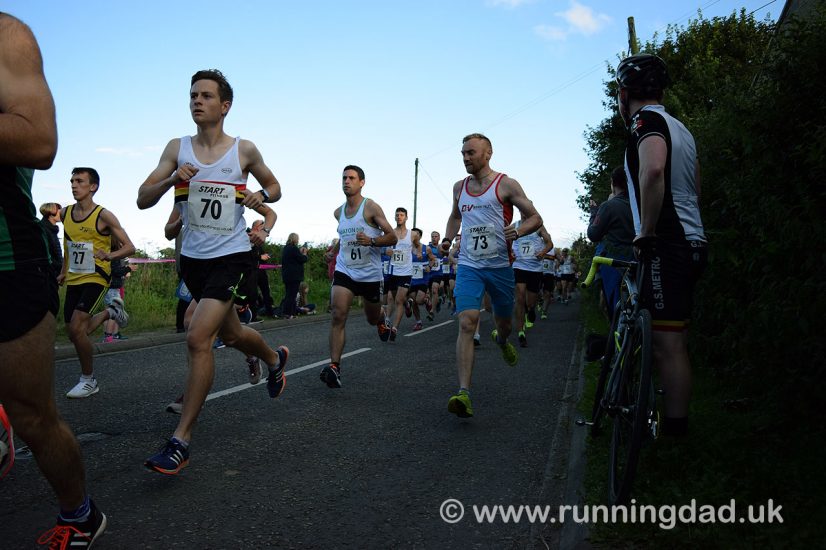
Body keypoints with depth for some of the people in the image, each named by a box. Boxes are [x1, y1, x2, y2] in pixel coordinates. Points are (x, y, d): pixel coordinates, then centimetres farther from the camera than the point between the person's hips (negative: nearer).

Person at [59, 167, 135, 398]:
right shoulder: (66, 213, 6)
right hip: (73, 279, 7)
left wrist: (110, 255, -29)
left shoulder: (103, 216, -12)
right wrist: (64, 271, 23)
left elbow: (129, 247, -11)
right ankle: (110, 311, 38)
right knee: (74, 333, 10)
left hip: (96, 277, -7)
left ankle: (88, 380, 2)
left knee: (77, 328, -17)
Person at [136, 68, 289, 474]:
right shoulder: (177, 148, 2)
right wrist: (172, 179, -20)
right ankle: (275, 358, 52)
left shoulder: (244, 151, -3)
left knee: (198, 339, -17)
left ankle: (180, 441, -7)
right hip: (192, 258, 5)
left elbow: (275, 187, 12)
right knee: (230, 335, 19)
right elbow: (143, 200, -1)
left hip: (231, 257, -4)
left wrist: (261, 196, -11)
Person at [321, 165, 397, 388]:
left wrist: (371, 240, -26)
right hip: (344, 271, 3)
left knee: (373, 319, 16)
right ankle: (334, 367, -18)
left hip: (370, 273, -3)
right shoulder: (339, 212, 8)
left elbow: (392, 237, -10)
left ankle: (382, 320, 54)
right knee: (337, 316, -17)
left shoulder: (371, 208, -8)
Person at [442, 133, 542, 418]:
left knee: (504, 323, 16)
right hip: (469, 267, 2)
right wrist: (447, 239, 11)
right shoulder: (459, 187, 10)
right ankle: (463, 393, -22)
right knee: (467, 324, -17)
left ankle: (501, 340, 56)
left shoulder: (506, 184, -4)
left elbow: (535, 218, -2)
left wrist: (517, 231, -22)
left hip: (499, 266, -1)